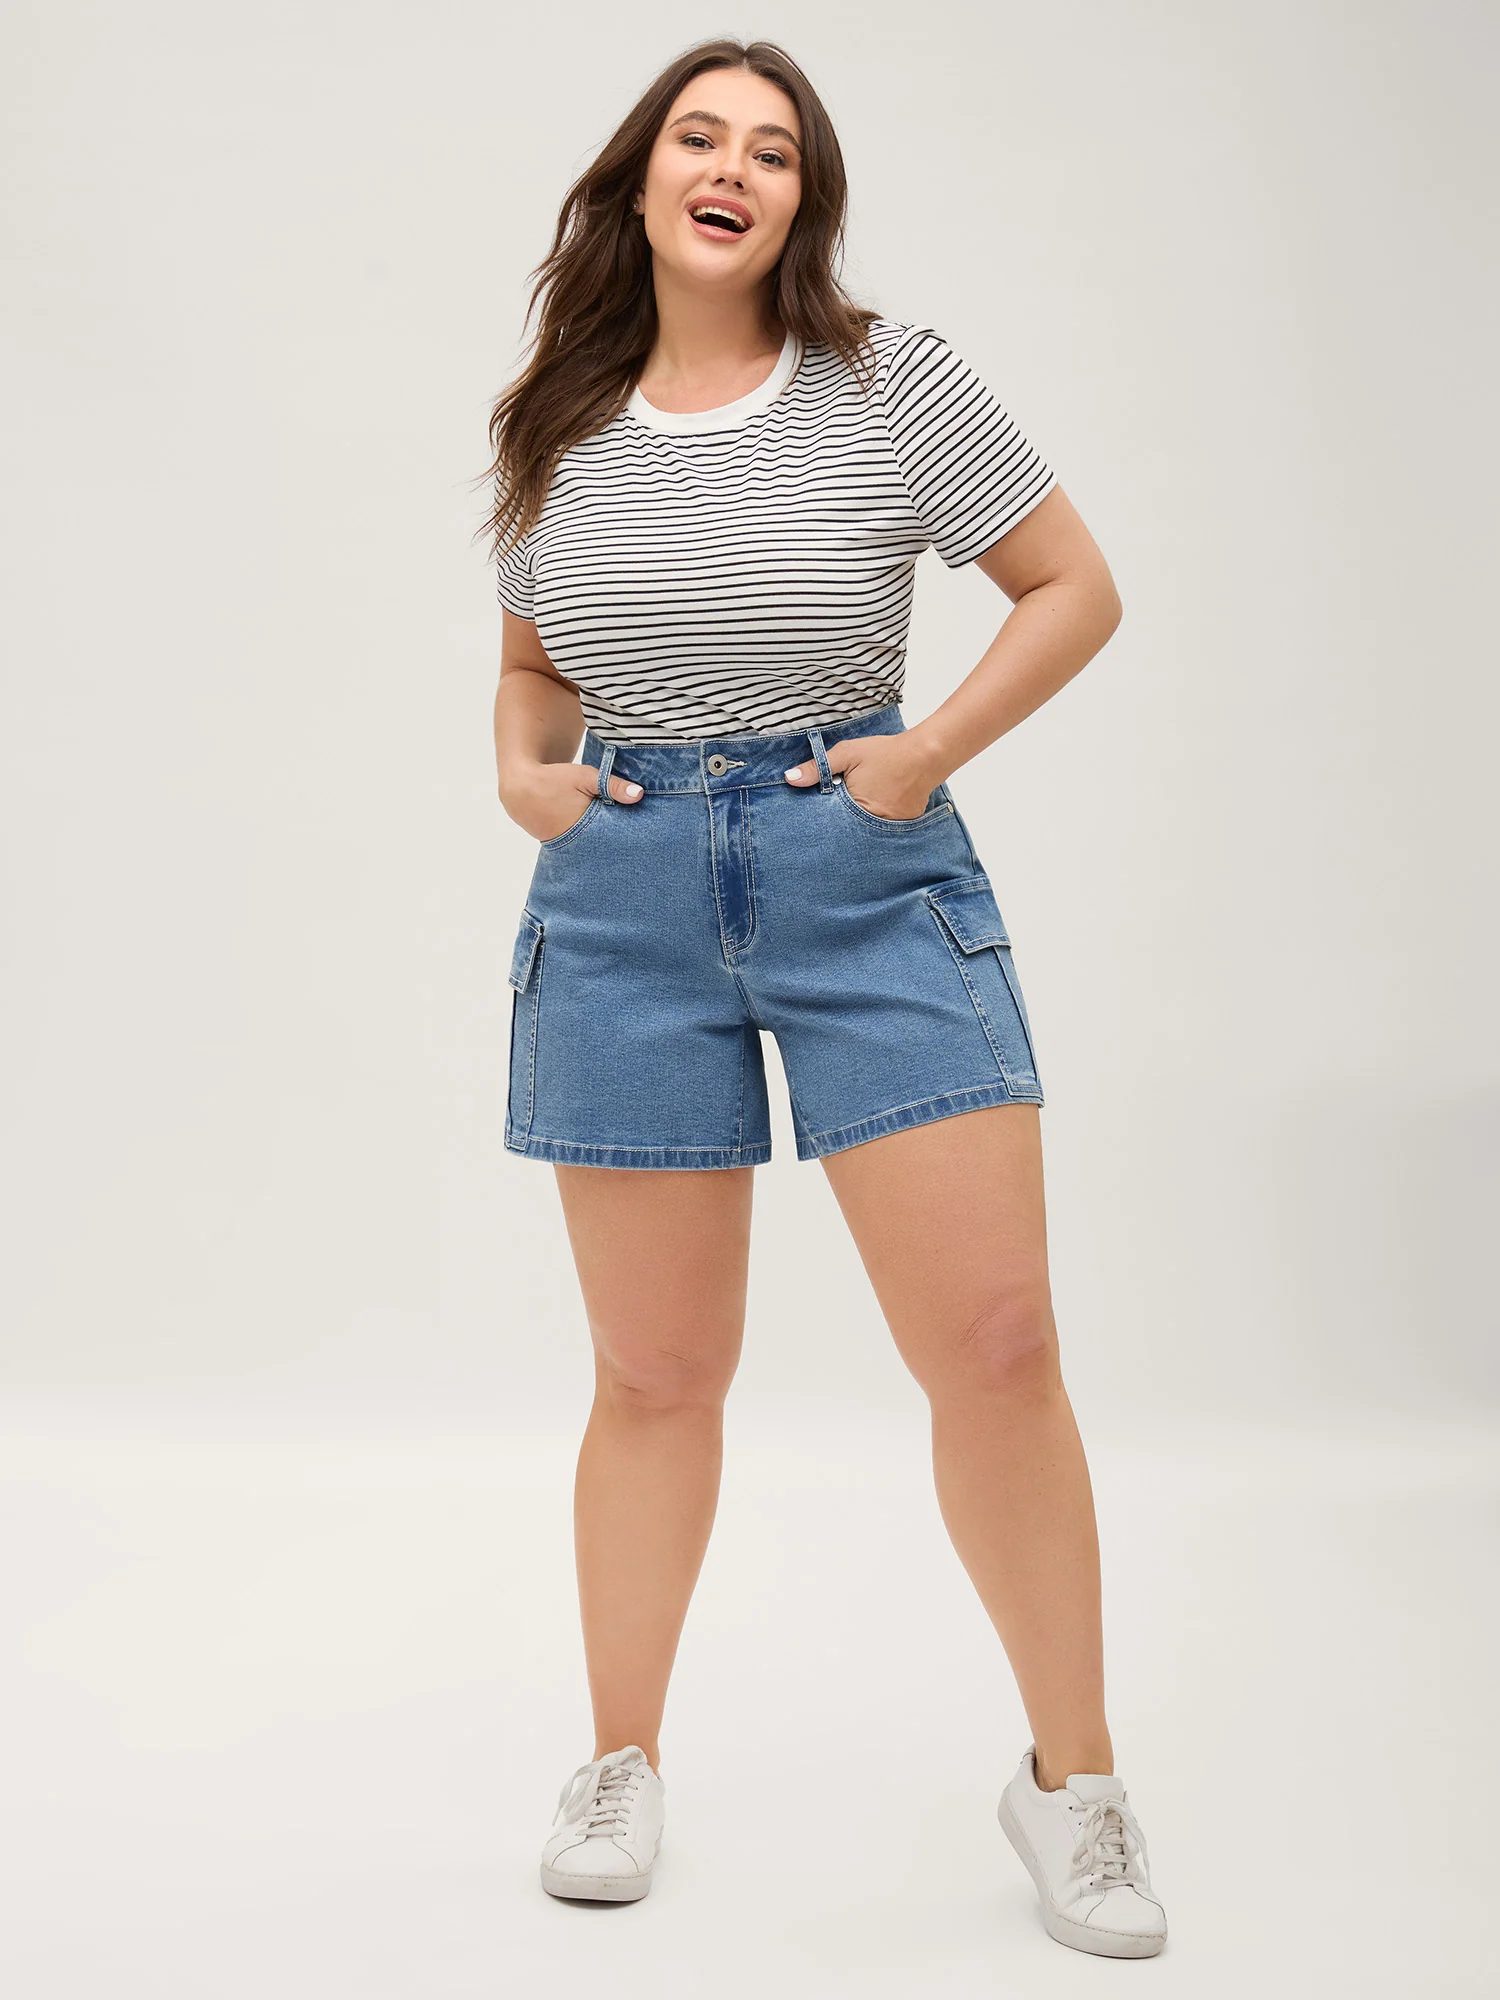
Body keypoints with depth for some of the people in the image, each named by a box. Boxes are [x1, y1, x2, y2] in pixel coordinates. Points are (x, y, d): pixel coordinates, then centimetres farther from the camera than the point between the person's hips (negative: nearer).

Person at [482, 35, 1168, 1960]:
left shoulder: (891, 379, -1)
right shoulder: (558, 429, 9)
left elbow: (1077, 587, 3)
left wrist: (928, 753, -7)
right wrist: (525, 771, 2)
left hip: (866, 868, -2)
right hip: (623, 885, 2)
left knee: (996, 1343, -6)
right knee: (656, 1373, 7)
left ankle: (1071, 1777, 12)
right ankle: (621, 1763, 26)